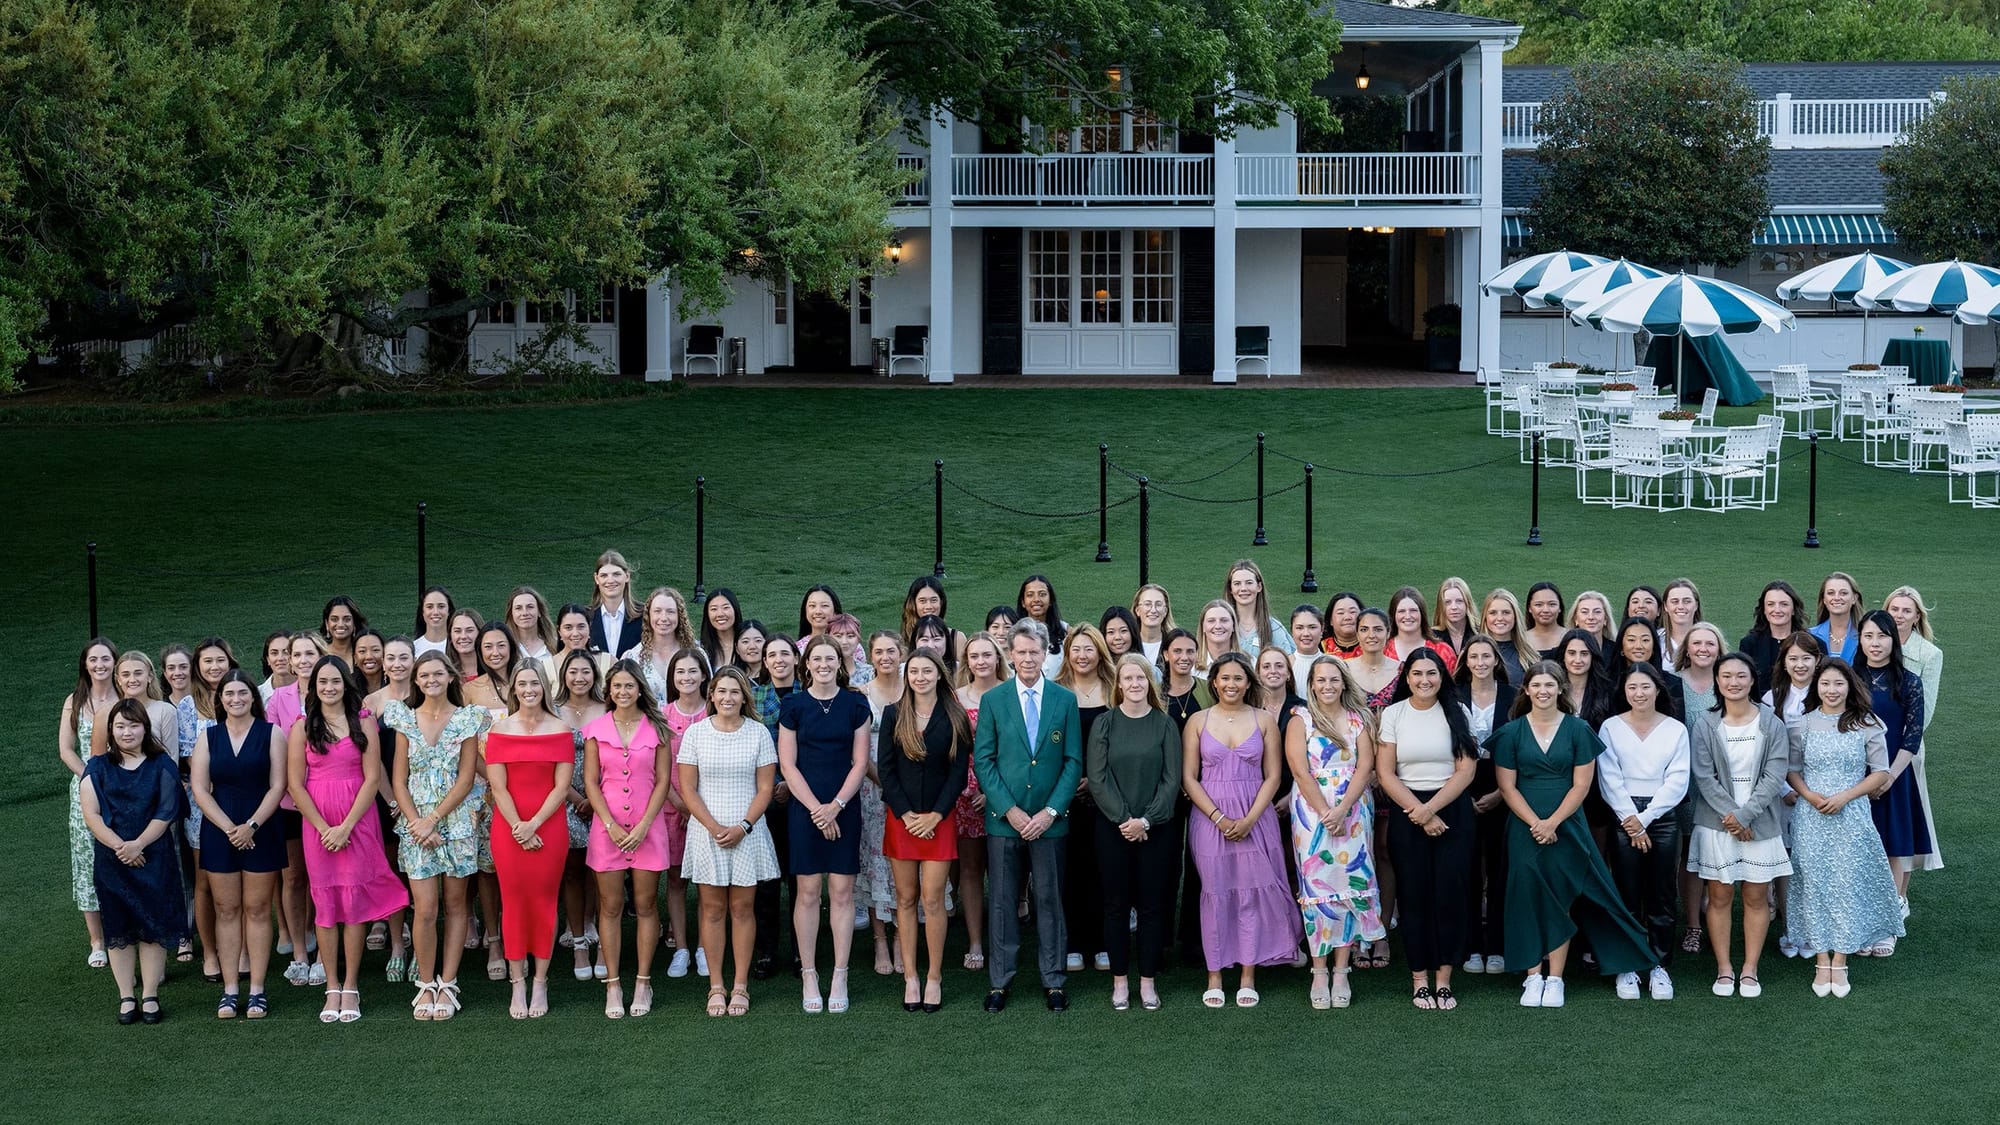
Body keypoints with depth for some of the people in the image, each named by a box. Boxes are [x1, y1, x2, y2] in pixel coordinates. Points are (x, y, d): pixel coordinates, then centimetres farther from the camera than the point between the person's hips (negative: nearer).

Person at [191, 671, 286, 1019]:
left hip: (260, 831, -2)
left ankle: (257, 990, 5)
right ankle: (229, 990, 6)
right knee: (226, 910, 3)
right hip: (218, 831, 2)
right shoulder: (208, 737, 7)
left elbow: (277, 786, -4)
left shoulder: (270, 734, 1)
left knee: (257, 909, 1)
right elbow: (200, 789, 0)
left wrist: (252, 826, -15)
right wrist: (229, 828, -11)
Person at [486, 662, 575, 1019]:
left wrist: (534, 824, -12)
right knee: (513, 900, 2)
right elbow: (498, 786, -2)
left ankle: (540, 984, 9)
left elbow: (562, 785, -2)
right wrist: (518, 828, -11)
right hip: (507, 827, 0)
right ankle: (517, 985, 8)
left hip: (549, 826, 0)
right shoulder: (500, 730, 2)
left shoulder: (560, 730, 2)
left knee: (544, 900, 2)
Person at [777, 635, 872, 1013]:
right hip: (804, 808, -1)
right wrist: (816, 808, -9)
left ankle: (840, 978, 5)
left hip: (844, 809, 1)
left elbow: (860, 762, 3)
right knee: (807, 893, 0)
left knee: (842, 892, 1)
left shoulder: (855, 705, 4)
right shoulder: (793, 706, 2)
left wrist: (836, 805, -9)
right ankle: (809, 976, 5)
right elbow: (787, 764, 0)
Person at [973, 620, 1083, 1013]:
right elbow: (983, 761, 0)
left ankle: (1053, 981, 12)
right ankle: (999, 981, 11)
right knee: (1001, 902, 4)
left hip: (1049, 819, 0)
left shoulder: (1065, 700, 4)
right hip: (1003, 818, 0)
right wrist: (1010, 811, -9)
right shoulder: (993, 700, 2)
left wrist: (1051, 811, -8)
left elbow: (1074, 761, 2)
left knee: (1050, 900, 5)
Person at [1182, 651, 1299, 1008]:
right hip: (1209, 818, 0)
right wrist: (1219, 819, -10)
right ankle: (1214, 976, 7)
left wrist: (1249, 820, -9)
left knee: (1253, 892, -1)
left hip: (1255, 819, 0)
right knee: (1215, 894, 1)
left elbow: (1273, 777, 2)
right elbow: (1189, 778, 1)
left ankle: (1248, 977, 5)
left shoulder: (1264, 721, 5)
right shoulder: (1198, 722, 4)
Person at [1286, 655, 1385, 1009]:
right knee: (1316, 884, -4)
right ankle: (1319, 973, 0)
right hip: (1311, 810, -2)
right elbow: (1301, 771, -5)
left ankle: (1341, 972, 2)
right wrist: (1325, 813, -14)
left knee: (1350, 884, -2)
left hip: (1353, 811, 2)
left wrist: (1342, 810, -13)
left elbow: (1365, 767, -1)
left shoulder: (1359, 720, 8)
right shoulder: (1301, 722, 3)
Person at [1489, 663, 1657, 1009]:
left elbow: (1581, 784, -1)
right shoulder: (1511, 733, 4)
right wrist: (1534, 823, -11)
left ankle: (1555, 979, 1)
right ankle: (1533, 976, 2)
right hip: (1524, 829, 1)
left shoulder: (1578, 730, 2)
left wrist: (1552, 823, -11)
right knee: (1529, 900, -2)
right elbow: (1507, 787, 1)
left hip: (1566, 828, -1)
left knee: (1560, 902, -2)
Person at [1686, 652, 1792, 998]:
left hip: (1760, 823, 0)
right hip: (1716, 823, 0)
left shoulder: (1771, 724, 0)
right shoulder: (1704, 724, 0)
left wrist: (1745, 814, -14)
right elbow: (1704, 776, -5)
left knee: (1757, 896, 3)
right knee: (1719, 895, 1)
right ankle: (1724, 969, 9)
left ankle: (1750, 969, 11)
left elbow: (1774, 776, -5)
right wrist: (1730, 814, -15)